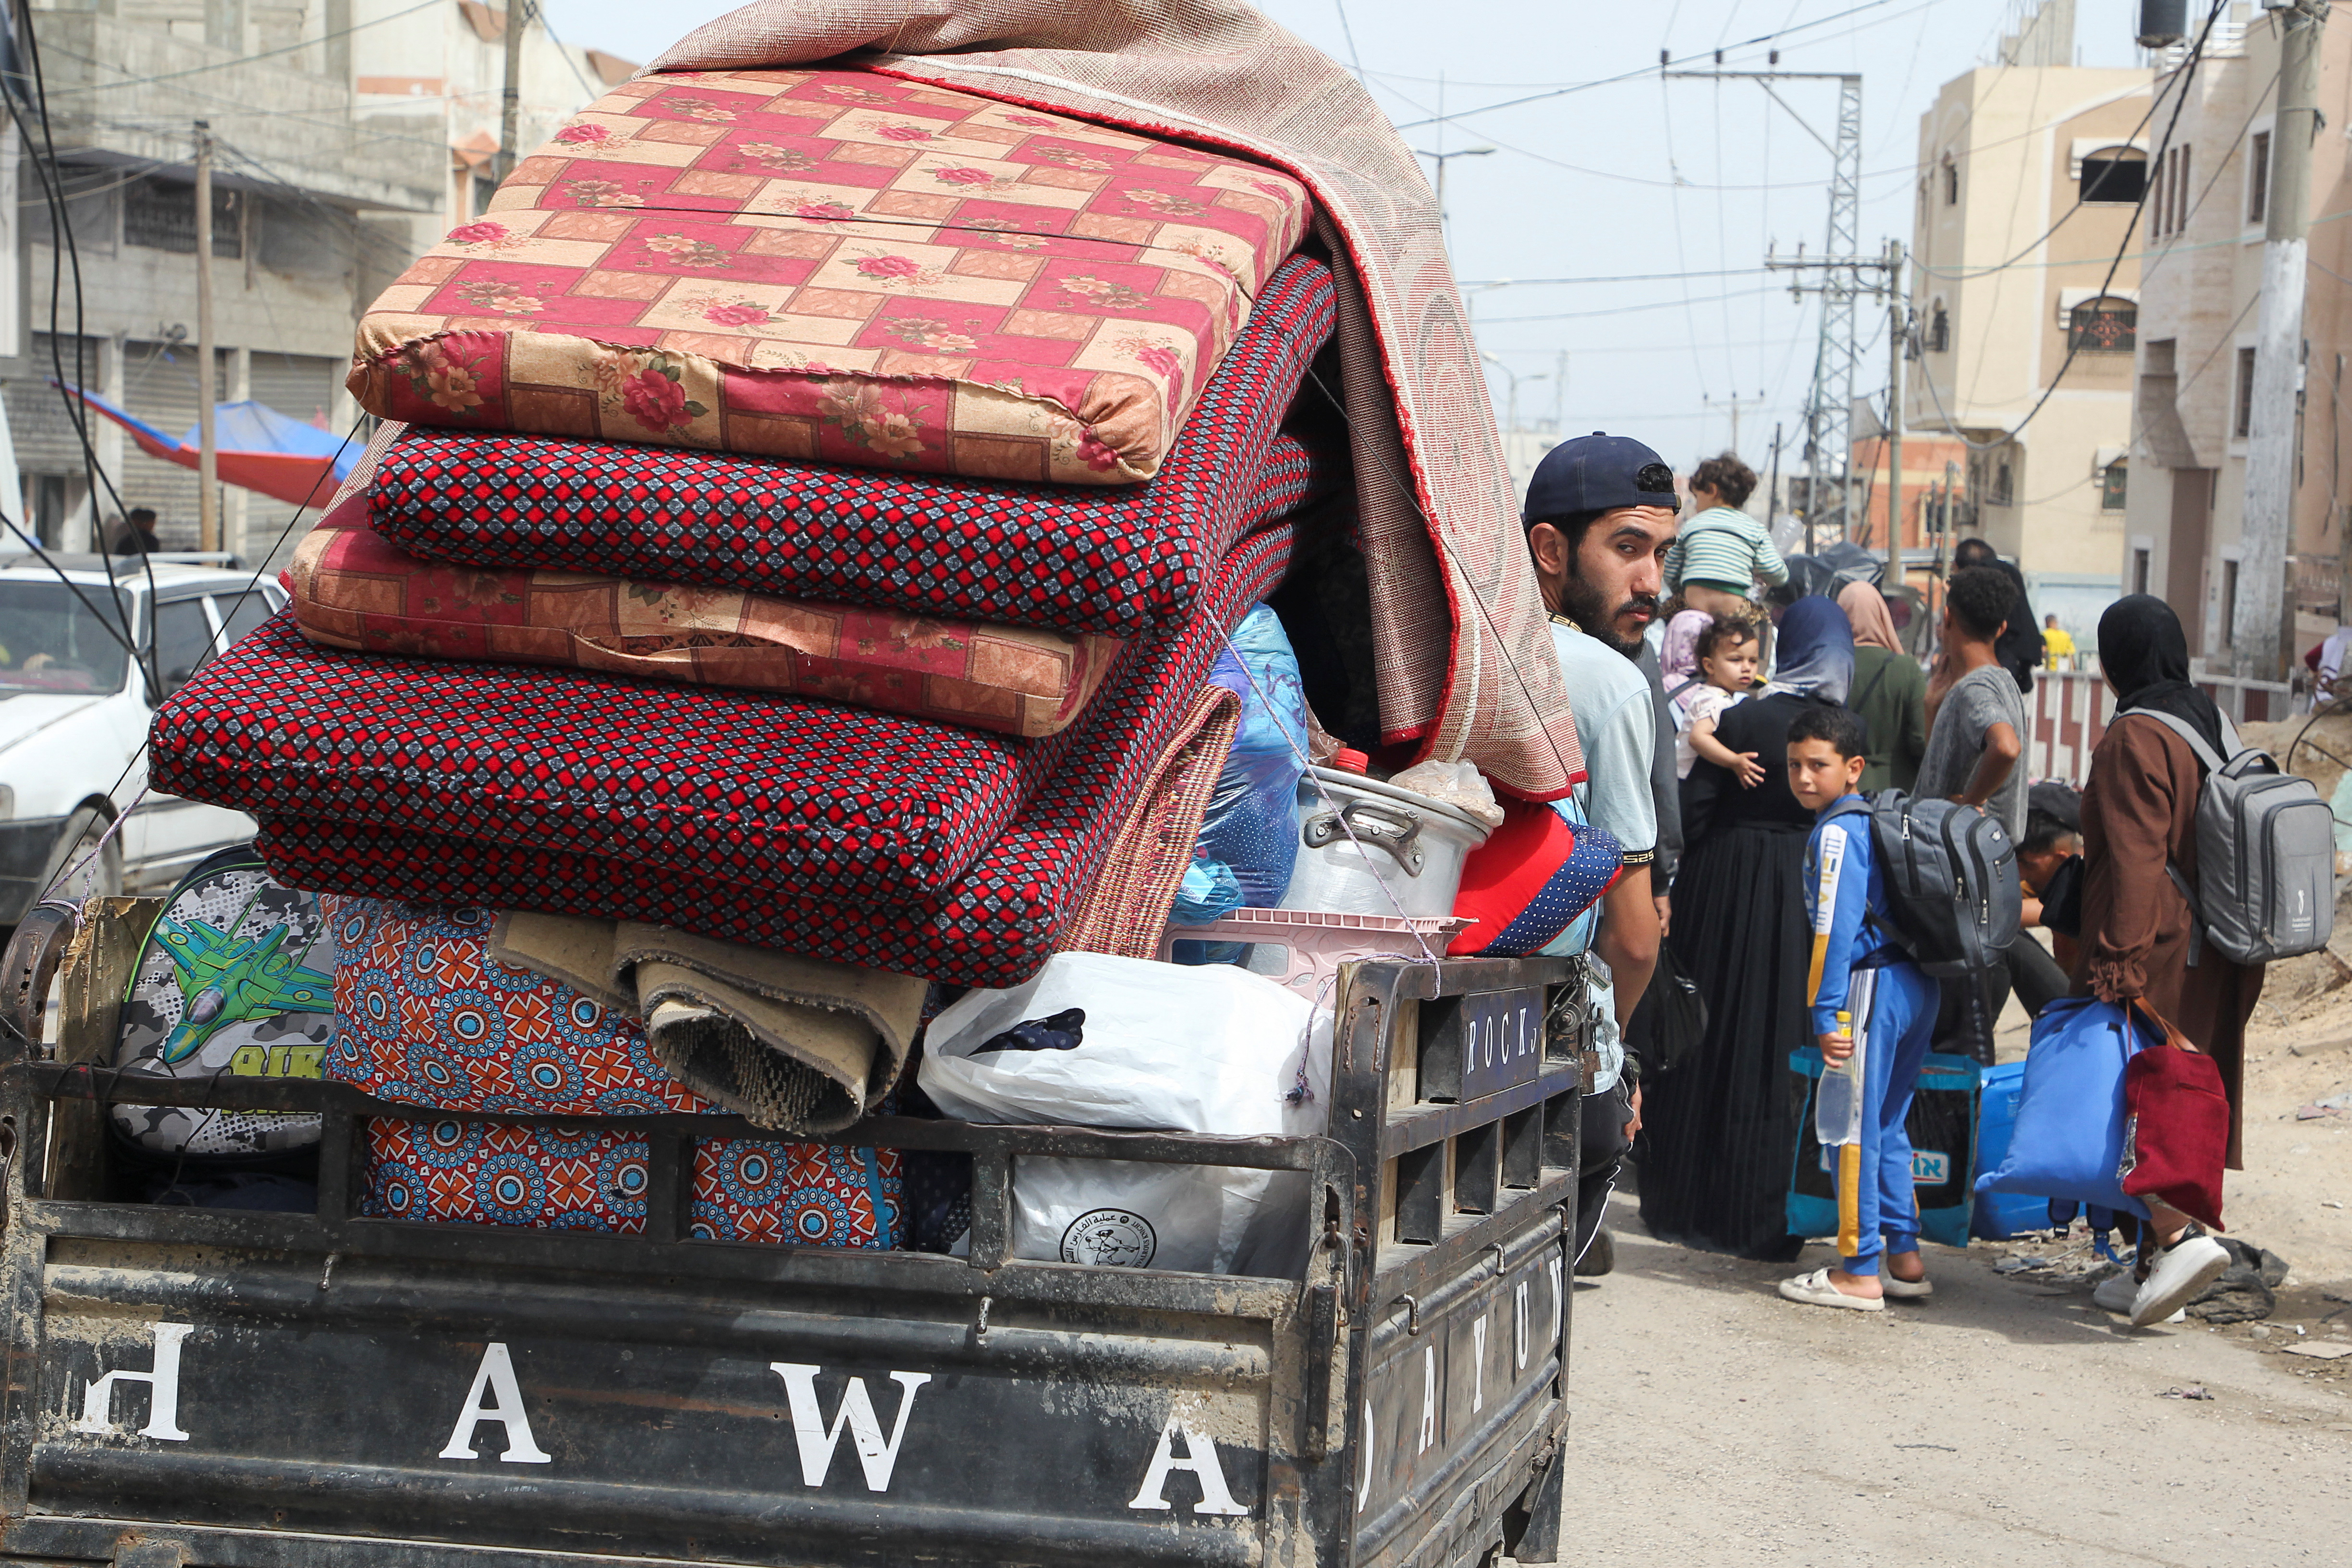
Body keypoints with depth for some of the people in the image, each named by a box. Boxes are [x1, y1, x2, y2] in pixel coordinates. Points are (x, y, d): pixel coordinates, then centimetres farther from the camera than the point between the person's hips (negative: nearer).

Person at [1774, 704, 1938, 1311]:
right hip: (1916, 984, 10)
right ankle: (1904, 1258, 21)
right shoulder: (1873, 821, 17)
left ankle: (1859, 1272, 0)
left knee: (1852, 1129, -3)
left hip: (1871, 986, -10)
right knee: (1885, 1126, 17)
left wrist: (1828, 1012, -19)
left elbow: (1836, 927, -18)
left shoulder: (1836, 833, -12)